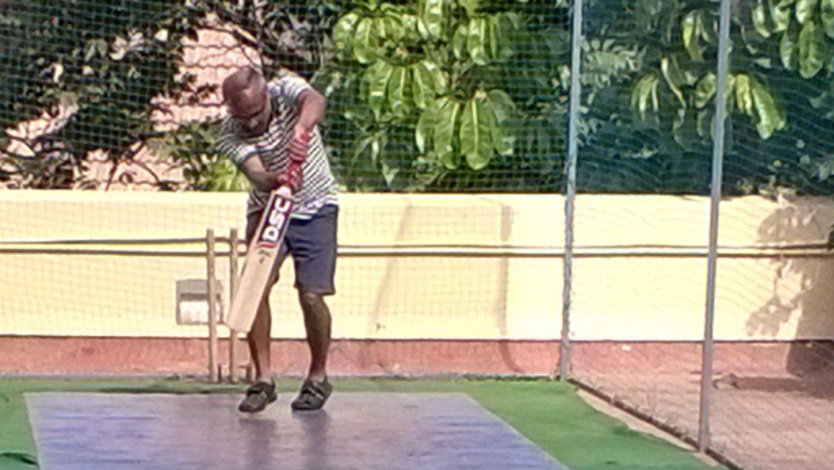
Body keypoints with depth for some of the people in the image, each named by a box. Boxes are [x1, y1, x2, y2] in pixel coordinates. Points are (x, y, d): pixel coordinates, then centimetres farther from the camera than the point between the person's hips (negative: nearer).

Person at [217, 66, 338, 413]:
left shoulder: (285, 90, -19)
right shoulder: (230, 133, -18)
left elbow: (314, 101, -42)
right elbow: (255, 171, -34)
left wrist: (302, 127, -64)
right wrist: (275, 181, -57)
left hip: (315, 208, -1)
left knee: (311, 295, -10)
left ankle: (318, 376, 10)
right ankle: (263, 378, -4)